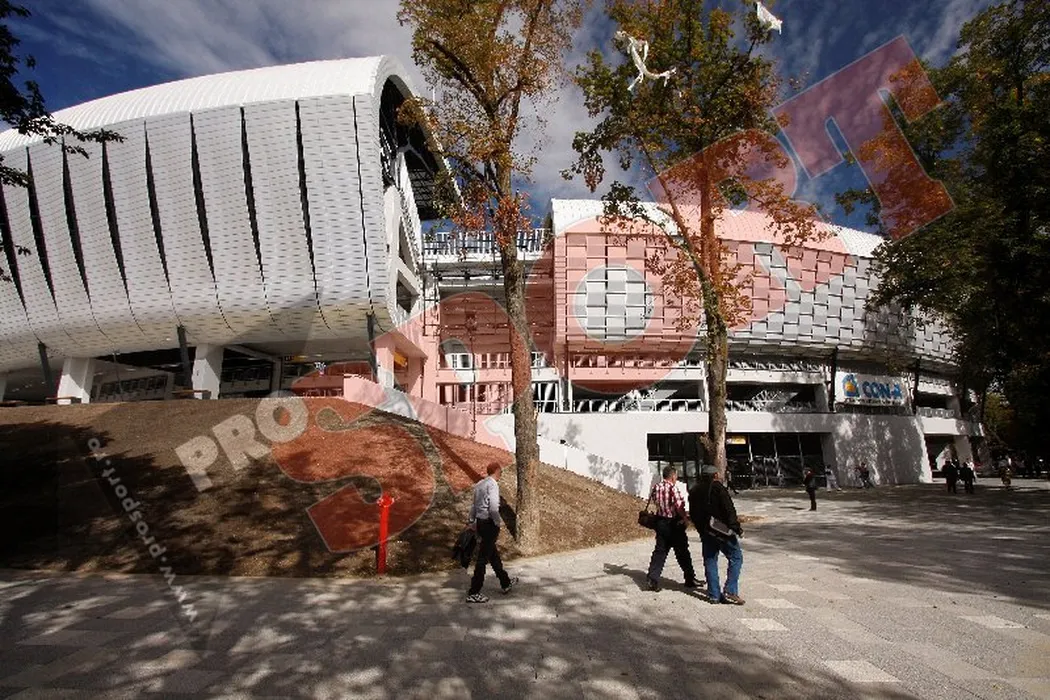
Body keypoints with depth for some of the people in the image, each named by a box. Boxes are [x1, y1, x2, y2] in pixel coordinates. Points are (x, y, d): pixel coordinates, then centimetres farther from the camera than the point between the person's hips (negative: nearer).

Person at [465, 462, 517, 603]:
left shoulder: (479, 484, 10)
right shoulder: (492, 485, -18)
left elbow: (474, 504, 16)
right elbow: (493, 508, -25)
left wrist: (471, 520, 22)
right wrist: (498, 523, -12)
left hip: (480, 522, 9)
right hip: (489, 524, -9)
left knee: (493, 554, 20)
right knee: (483, 558, -1)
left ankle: (506, 583, 35)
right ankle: (473, 593, 6)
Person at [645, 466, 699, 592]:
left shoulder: (656, 487, 2)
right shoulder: (673, 488, -19)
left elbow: (653, 498, 16)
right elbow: (679, 505, -25)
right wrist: (685, 517, -10)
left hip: (661, 523, 6)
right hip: (674, 524, -6)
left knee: (659, 551, 10)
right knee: (682, 553, 10)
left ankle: (652, 578, 3)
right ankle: (690, 579, 23)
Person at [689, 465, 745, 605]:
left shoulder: (694, 491, 12)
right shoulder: (717, 487, -9)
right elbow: (729, 509, -15)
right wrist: (737, 527, -10)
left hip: (705, 532, 6)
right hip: (722, 530, -6)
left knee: (710, 561, 11)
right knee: (736, 558, 4)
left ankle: (714, 594, 12)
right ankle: (730, 591, -4)